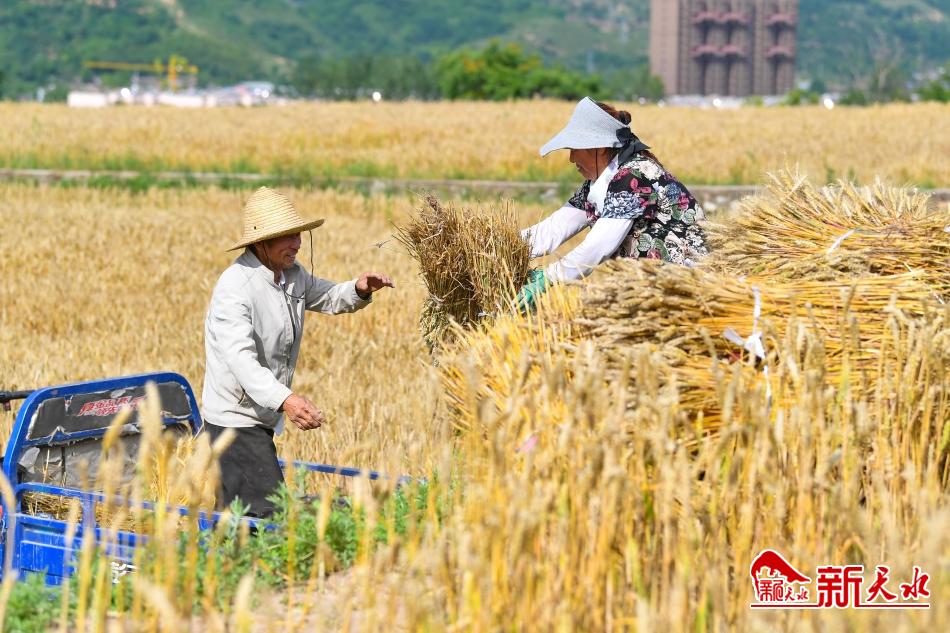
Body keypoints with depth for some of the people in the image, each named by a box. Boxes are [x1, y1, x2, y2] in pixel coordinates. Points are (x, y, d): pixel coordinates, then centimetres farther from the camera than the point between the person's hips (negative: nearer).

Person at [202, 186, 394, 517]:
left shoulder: (292, 273, 5)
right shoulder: (235, 286, -23)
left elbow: (326, 298, 24)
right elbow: (240, 359, -35)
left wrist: (359, 290, 0)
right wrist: (285, 399, -50)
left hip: (263, 418, 9)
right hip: (234, 420, -9)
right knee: (267, 514, -16)